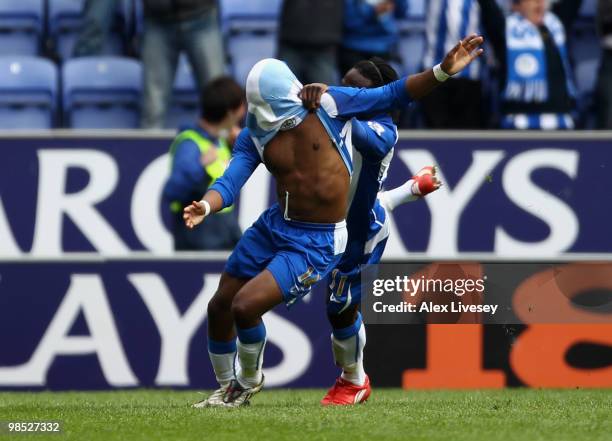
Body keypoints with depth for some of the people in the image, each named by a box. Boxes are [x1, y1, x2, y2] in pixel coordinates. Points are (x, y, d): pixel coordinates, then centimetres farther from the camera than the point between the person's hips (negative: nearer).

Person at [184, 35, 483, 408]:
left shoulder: (327, 105, -13)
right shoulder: (255, 137, -4)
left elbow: (393, 96, -9)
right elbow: (229, 184, -11)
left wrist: (443, 71, -19)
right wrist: (205, 207, -34)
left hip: (318, 246, -5)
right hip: (275, 226, 5)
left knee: (245, 307, -16)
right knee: (219, 308, 11)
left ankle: (250, 378, 14)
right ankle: (227, 388, 37)